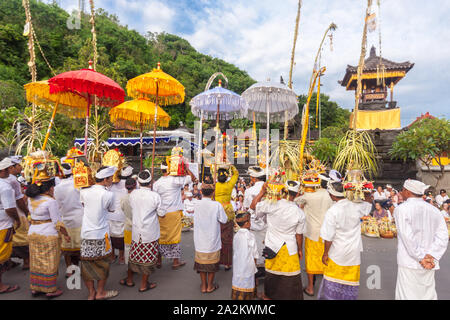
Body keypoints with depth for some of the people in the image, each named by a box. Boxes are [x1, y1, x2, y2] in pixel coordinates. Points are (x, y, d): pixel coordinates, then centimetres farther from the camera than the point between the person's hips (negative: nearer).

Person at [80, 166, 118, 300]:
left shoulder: (84, 191, -4)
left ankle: (91, 293, 26)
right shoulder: (109, 195, -14)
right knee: (103, 263, 14)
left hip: (86, 233, 4)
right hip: (101, 234, -4)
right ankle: (100, 292, 26)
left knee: (87, 263, 14)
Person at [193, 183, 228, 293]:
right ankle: (210, 286, 25)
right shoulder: (217, 205, -17)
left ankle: (203, 285, 27)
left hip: (200, 241, 2)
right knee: (212, 262, 14)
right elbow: (224, 220, -9)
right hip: (213, 240, -2)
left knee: (202, 261, 16)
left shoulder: (197, 204, -8)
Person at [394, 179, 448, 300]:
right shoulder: (434, 210, 8)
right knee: (428, 295, 15)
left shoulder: (401, 209, -8)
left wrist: (421, 258, -9)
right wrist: (431, 256, -5)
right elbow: (442, 237, 1)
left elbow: (408, 238, -15)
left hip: (409, 264, -5)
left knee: (407, 295, 2)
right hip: (430, 265, 6)